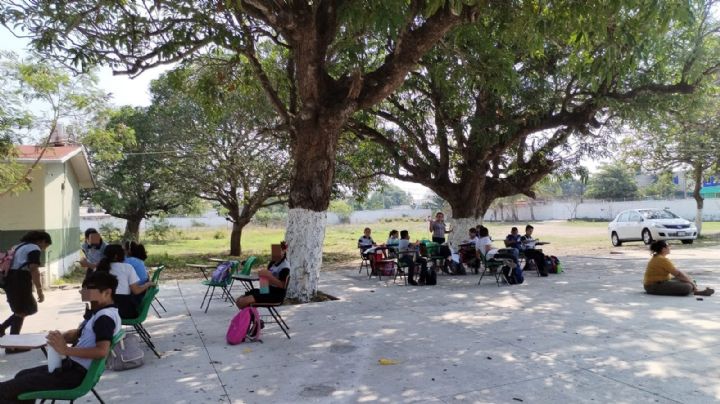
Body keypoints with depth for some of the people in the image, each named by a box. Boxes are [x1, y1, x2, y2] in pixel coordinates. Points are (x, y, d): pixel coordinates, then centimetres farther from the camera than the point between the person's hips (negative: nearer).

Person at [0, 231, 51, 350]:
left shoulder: (20, 246, 22)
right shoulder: (34, 249, -7)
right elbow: (34, 269, -18)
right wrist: (39, 290, -18)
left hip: (10, 280, 9)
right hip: (20, 281, -9)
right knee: (22, 312, 0)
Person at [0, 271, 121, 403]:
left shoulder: (106, 317, -22)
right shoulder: (98, 313, 10)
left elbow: (102, 351, -34)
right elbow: (78, 334, 21)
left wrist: (65, 350, -31)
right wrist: (60, 336, 0)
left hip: (76, 374, -11)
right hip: (72, 366, 11)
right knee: (22, 376, 32)